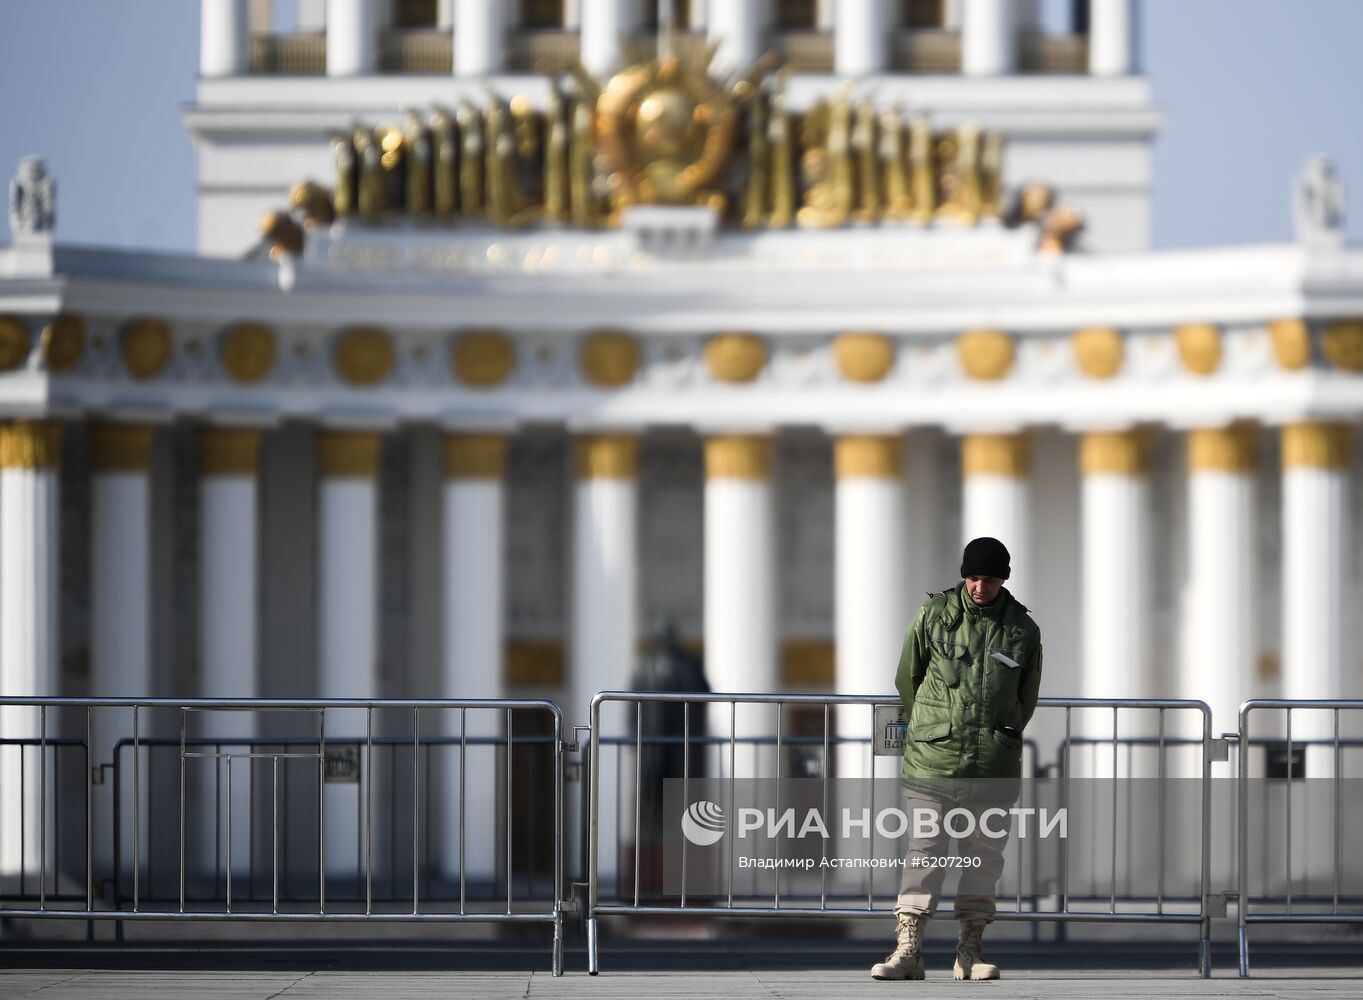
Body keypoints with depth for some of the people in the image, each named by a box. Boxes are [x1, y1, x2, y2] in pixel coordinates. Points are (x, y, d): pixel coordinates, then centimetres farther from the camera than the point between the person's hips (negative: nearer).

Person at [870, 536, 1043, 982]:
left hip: (992, 762, 2)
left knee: (984, 853, 4)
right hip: (932, 759, -2)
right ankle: (908, 948, -6)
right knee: (924, 850, -5)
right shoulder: (933, 614, 0)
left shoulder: (1022, 629, 4)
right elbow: (907, 679, 11)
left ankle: (970, 951, 11)